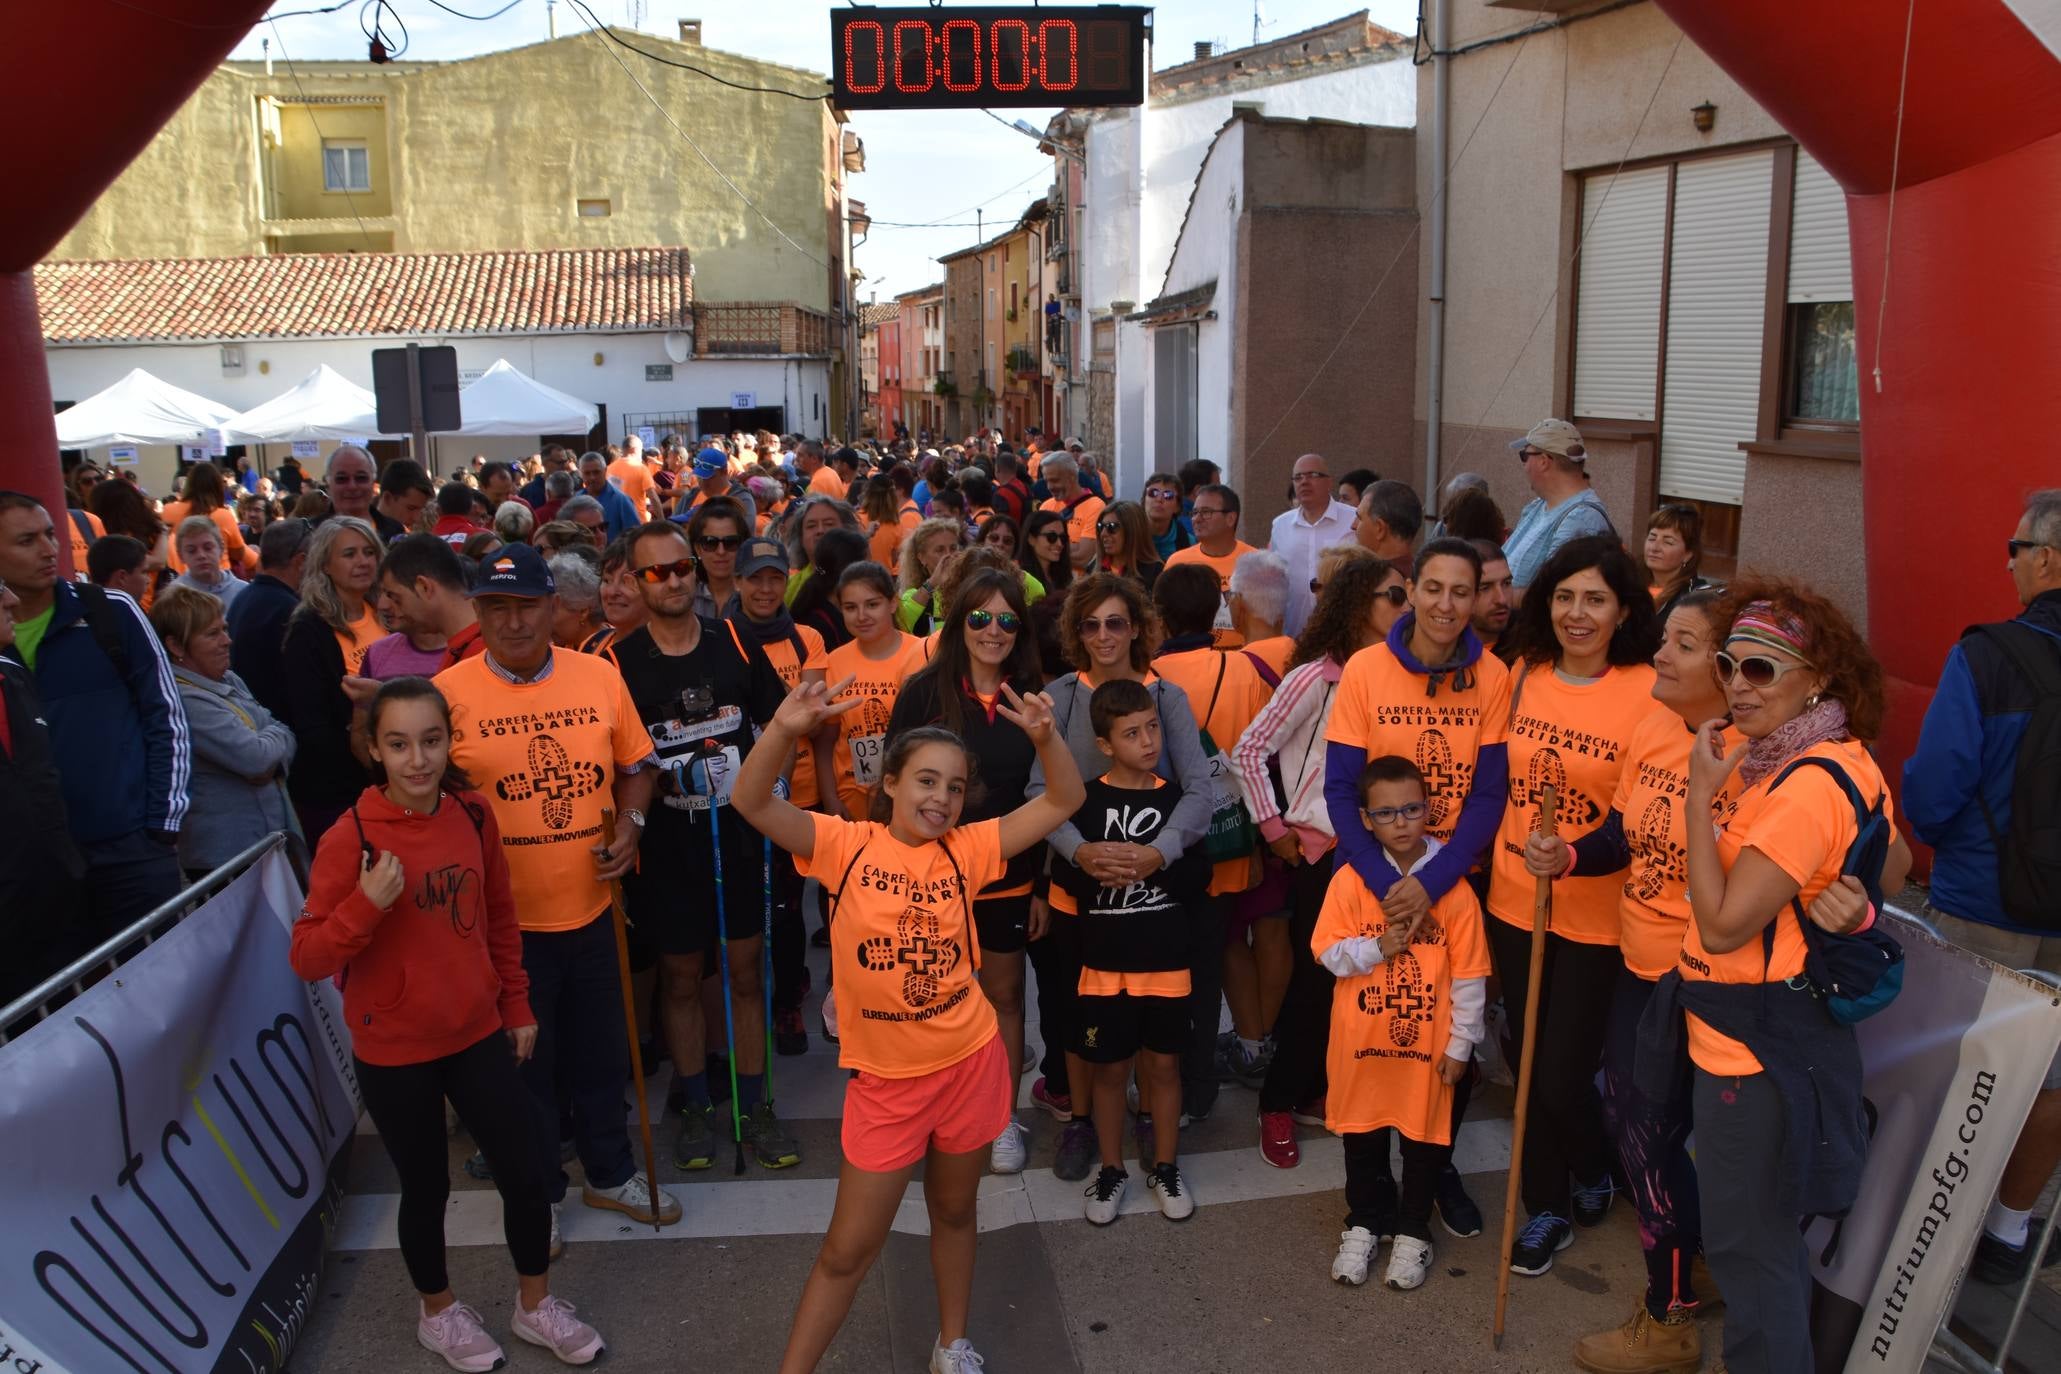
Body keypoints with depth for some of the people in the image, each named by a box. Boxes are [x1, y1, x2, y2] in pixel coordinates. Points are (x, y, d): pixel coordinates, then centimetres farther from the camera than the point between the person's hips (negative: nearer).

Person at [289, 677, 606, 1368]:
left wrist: (516, 1004, 13)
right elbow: (307, 958, -16)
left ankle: (535, 1304, 33)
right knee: (427, 1187, 13)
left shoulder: (472, 813, -4)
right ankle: (437, 1310, 41)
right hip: (394, 1053, -3)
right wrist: (366, 904, -32)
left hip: (478, 1034, 4)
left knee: (526, 1176, 8)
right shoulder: (349, 838, -17)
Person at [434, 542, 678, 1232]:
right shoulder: (449, 692, -11)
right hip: (506, 916, -3)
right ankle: (536, 1192, 35)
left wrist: (631, 821, -7)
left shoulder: (599, 676, -2)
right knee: (524, 1062, 14)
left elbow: (636, 764, 9)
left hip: (591, 905, 3)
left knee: (600, 1052, 19)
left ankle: (609, 1173, 40)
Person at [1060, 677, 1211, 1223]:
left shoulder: (1176, 800, 0)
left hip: (1167, 960, 1)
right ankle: (1111, 1169, 27)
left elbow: (1198, 877, -6)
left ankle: (1164, 1166, 30)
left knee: (1163, 1063, 12)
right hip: (1104, 963, -1)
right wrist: (1099, 869, -18)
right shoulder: (1085, 803, -5)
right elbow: (1065, 877, -4)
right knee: (1109, 1067, 10)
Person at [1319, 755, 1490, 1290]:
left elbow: (1469, 975, -5)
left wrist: (1461, 1044, -4)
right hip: (1361, 1039, 1)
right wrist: (1378, 948, -21)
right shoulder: (1349, 880, -8)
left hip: (1428, 1041, -1)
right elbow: (1327, 951, -6)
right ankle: (1364, 1222, 35)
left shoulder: (1453, 887, -10)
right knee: (1362, 1136, 15)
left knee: (1426, 1136, 13)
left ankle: (1413, 1230, 33)